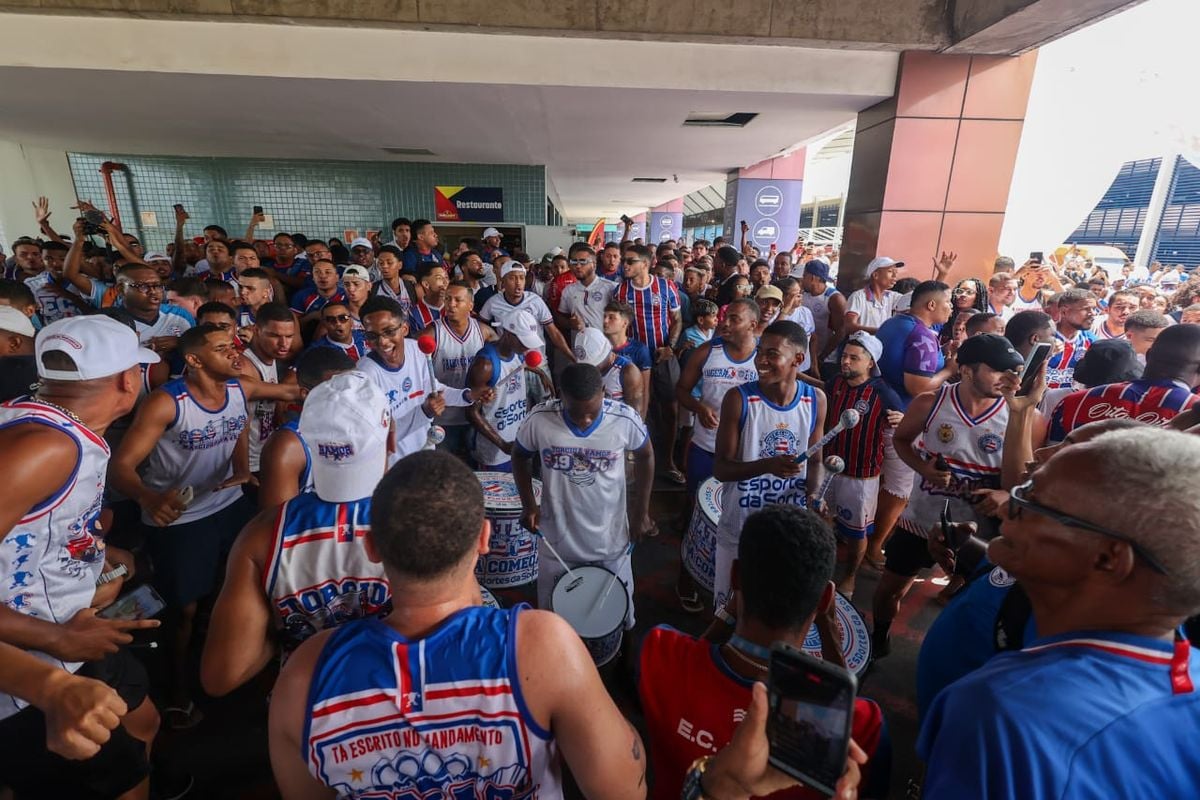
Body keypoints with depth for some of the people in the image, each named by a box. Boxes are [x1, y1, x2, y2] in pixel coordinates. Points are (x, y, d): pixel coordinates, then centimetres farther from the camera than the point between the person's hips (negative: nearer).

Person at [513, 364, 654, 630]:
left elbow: (645, 457, 0)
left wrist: (641, 513, 2)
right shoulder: (539, 419, -21)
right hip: (557, 538, 1)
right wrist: (528, 505, -7)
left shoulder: (625, 419, -21)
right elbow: (520, 456, 1)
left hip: (610, 538, 0)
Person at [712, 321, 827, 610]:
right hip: (740, 526, -2)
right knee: (730, 607, 15)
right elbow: (720, 468, -14)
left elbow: (814, 460, 8)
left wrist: (814, 493, -12)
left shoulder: (816, 400, -5)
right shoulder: (739, 399, -16)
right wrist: (768, 465, -30)